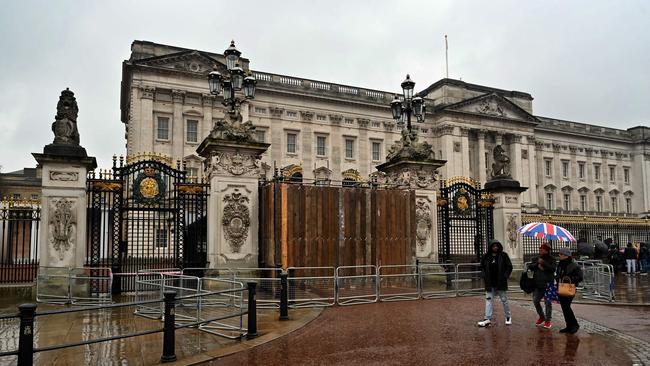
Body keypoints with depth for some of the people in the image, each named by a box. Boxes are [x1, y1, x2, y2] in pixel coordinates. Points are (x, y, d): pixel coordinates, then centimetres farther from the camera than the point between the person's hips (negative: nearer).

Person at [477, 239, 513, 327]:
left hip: (501, 283, -2)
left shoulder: (503, 255, -3)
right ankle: (488, 319, -1)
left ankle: (508, 317, 28)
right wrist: (485, 277, 1)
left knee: (504, 300, 10)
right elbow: (482, 267, 13)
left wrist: (505, 276, -9)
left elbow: (509, 266, 0)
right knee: (488, 300, -1)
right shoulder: (486, 256, 3)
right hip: (490, 283, 2)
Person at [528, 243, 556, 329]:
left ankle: (547, 320, 9)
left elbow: (553, 269, -14)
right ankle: (542, 317, 26)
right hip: (537, 284, 4)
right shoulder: (536, 258, 12)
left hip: (548, 284, -4)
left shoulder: (551, 259, 0)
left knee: (548, 302, -2)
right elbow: (530, 266, 3)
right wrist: (537, 265, -12)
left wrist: (543, 263, -19)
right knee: (535, 301, 6)